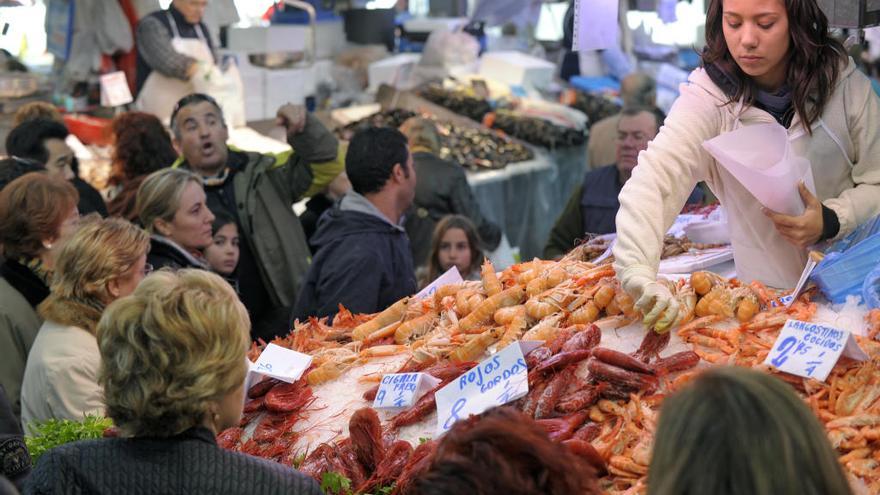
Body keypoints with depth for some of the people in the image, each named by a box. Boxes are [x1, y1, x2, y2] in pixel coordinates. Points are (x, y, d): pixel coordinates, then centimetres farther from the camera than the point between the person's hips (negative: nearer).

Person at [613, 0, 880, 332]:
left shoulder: (844, 84, -9)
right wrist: (638, 273, -47)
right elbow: (652, 180, -30)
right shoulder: (708, 98, -15)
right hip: (765, 295, 0)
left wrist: (832, 221, -20)